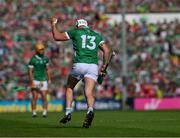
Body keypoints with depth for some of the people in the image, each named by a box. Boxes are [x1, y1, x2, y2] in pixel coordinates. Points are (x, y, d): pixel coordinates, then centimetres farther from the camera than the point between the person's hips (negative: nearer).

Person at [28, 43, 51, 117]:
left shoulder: (45, 58, 6)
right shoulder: (33, 59, -10)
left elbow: (47, 69, 15)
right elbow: (30, 71, -10)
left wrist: (49, 79, 10)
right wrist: (32, 82, -15)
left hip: (43, 80, 4)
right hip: (35, 80, -4)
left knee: (44, 97, -2)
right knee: (35, 97, -3)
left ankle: (44, 112, 1)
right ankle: (34, 112, 5)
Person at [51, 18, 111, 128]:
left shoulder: (75, 32, 12)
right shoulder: (97, 35, 22)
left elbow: (57, 36, 16)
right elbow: (106, 50, 12)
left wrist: (54, 24, 31)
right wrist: (104, 66, 18)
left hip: (79, 64, -2)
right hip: (93, 66, 2)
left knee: (69, 88, 22)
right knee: (89, 93, -6)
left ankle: (68, 113, 13)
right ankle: (90, 110, -36)